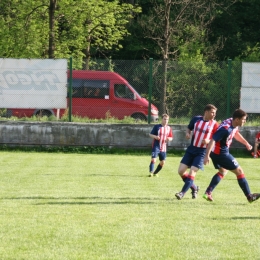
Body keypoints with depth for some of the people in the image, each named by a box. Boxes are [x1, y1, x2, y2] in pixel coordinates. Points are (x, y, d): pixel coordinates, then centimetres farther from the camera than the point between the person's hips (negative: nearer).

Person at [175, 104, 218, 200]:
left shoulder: (214, 124, -6)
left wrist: (208, 141, -21)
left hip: (202, 152, -4)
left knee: (192, 171, -15)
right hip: (191, 149, 4)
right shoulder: (196, 119, 1)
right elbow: (189, 128, 17)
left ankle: (182, 193, -10)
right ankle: (194, 188, 19)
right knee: (181, 171, 0)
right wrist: (188, 133, -5)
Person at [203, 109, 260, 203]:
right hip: (220, 153, -10)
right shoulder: (226, 129, -30)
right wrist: (207, 156, -33)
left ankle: (208, 193, 23)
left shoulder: (234, 124, -1)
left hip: (216, 153, 10)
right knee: (239, 171, 0)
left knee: (223, 171, 27)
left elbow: (235, 133, 23)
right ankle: (249, 196, 8)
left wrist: (246, 143, 21)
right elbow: (212, 140, -32)